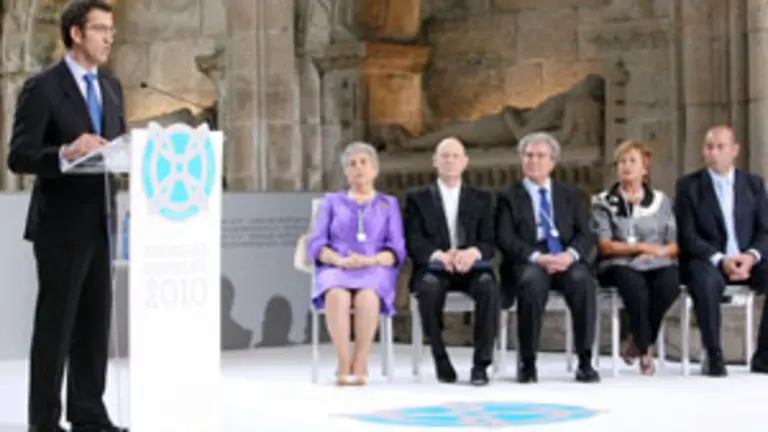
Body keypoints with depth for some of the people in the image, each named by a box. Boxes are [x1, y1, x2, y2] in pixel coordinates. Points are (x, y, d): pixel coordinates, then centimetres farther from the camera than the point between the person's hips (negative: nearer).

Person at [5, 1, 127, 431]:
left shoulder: (111, 87, 13)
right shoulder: (42, 87, -9)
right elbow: (19, 156, -15)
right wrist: (65, 154, -32)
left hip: (99, 223, 7)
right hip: (61, 224, -7)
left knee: (96, 321, 9)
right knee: (56, 323, -1)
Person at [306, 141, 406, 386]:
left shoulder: (389, 204, 20)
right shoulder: (332, 201, 21)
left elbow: (397, 250, 8)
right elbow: (315, 245, 9)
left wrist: (371, 260, -13)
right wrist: (340, 260, -12)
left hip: (375, 272, 0)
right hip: (336, 271, 1)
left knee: (367, 297, -39)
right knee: (337, 295, -38)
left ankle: (359, 366, -33)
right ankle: (344, 366, -36)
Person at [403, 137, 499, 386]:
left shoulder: (482, 199, 16)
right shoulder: (417, 198, 12)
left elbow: (489, 243, 6)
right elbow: (414, 242, 0)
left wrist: (472, 252, -19)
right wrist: (439, 255, -23)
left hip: (471, 268, 1)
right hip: (433, 268, -1)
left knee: (488, 286, -33)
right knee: (429, 287, -36)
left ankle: (481, 363, -27)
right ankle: (441, 362, -21)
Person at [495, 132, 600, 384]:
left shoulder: (570, 195, 20)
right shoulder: (509, 197, 12)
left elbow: (585, 235, 9)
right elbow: (505, 239, -1)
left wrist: (570, 254, -14)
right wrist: (537, 257, -18)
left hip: (566, 261, 2)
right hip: (527, 263, -2)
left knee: (583, 279, -33)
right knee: (533, 281, -37)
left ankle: (585, 361, -27)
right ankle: (528, 362, -26)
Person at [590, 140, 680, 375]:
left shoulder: (661, 201, 19)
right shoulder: (603, 202, 13)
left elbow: (675, 245, 12)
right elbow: (604, 246, 1)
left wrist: (659, 251, -9)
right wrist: (641, 247, -10)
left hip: (657, 265, 2)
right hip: (619, 265, -2)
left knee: (670, 283, -34)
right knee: (635, 284, -38)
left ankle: (636, 342, -15)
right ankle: (645, 349, -23)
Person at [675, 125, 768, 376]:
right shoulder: (688, 186, 2)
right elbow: (687, 236, -6)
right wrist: (720, 259, -22)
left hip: (747, 260, 3)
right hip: (707, 261, -3)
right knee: (707, 281, -39)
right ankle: (714, 356, -25)